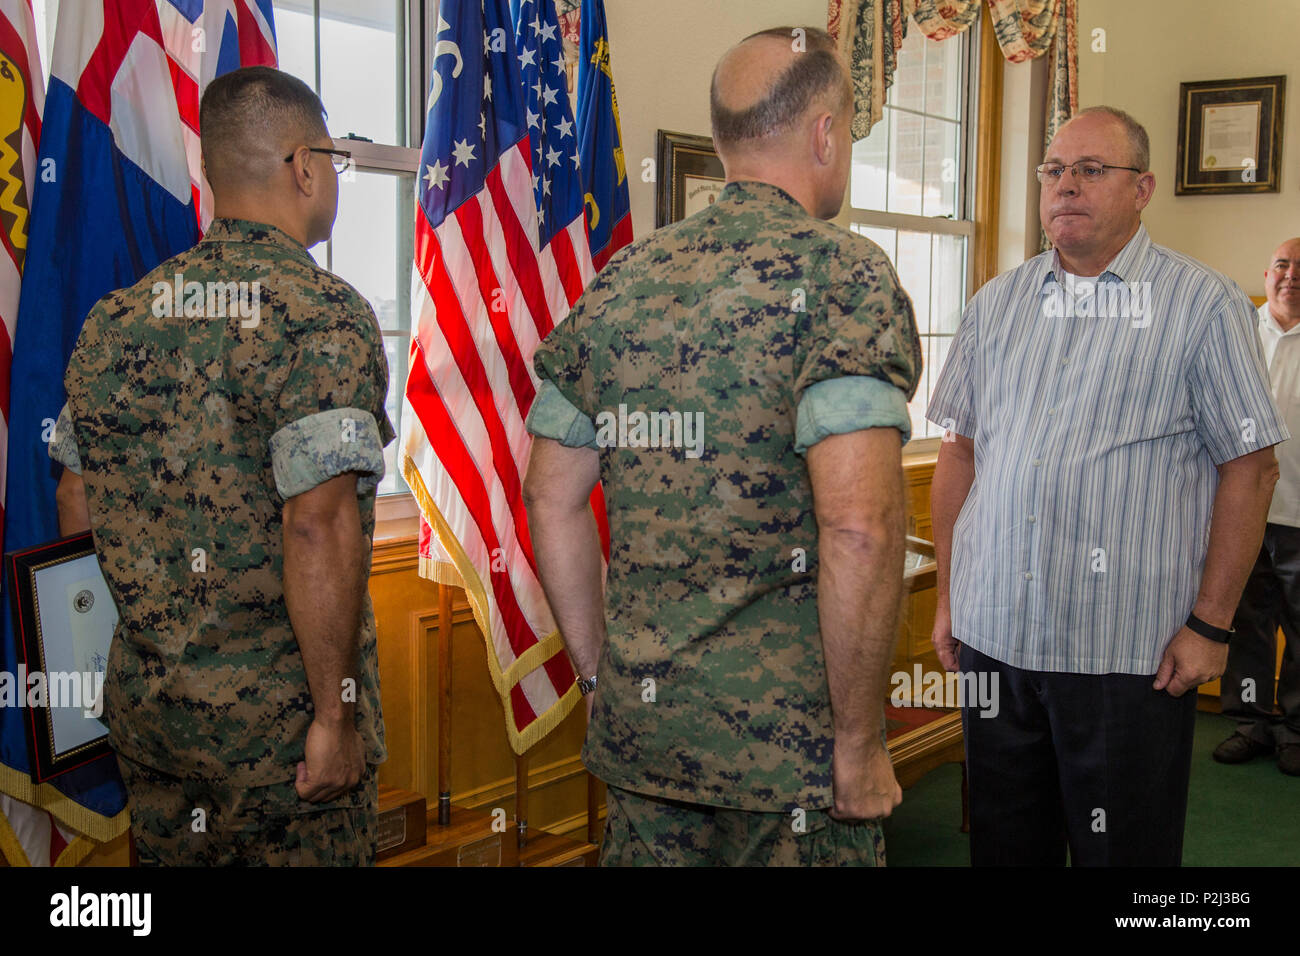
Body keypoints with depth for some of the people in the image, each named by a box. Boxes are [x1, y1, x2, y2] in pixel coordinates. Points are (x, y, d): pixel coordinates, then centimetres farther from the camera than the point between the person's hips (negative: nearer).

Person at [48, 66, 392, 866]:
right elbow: (318, 528, -24)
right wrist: (336, 714, -17)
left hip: (143, 700, 6)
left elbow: (78, 506, 11)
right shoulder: (323, 318, -16)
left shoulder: (114, 319, 5)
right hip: (276, 710, -6)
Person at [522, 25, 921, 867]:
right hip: (783, 734, -6)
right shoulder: (844, 275, -13)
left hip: (637, 723, 6)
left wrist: (603, 673, 16)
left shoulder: (622, 281, 6)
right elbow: (856, 530, -23)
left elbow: (551, 498, 9)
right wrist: (860, 742, -13)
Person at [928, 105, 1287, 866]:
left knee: (1124, 848, 8)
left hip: (1128, 650, -4)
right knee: (1006, 842, 16)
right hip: (991, 634, 4)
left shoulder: (1205, 304, -2)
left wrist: (1211, 624, -9)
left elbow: (1250, 468, -5)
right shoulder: (997, 304, 10)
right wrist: (949, 597, 9)